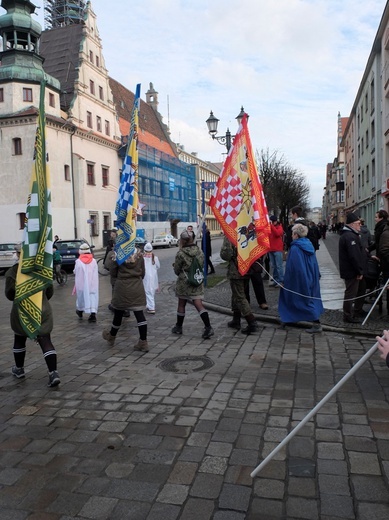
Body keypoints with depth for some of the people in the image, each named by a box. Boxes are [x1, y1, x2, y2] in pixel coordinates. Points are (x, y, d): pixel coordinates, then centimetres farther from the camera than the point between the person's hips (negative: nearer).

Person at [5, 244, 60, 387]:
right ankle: (53, 373, -9)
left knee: (19, 341, 20)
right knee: (46, 342, 2)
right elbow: (50, 291, 4)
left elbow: (10, 295, -6)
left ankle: (19, 370, 38)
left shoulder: (12, 272, -13)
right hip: (43, 312, 2)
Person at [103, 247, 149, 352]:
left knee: (118, 314, 13)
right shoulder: (139, 253, 1)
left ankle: (111, 336, 37)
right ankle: (143, 342, 2)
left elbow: (113, 273, -5)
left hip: (122, 288, -2)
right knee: (140, 314, 2)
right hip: (138, 288, 2)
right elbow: (143, 272, 5)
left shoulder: (115, 254, -10)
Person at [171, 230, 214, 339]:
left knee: (181, 304, 13)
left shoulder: (180, 253, -14)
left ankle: (178, 327, 27)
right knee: (199, 305, 1)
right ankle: (208, 327, -13)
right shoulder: (199, 251, 0)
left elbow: (176, 270, -5)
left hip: (184, 282, -3)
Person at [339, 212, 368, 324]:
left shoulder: (349, 235, 14)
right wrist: (360, 271, -21)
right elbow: (354, 256, -28)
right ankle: (348, 316, 10)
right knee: (351, 293, -1)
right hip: (352, 272, -12)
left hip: (353, 270, 12)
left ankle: (358, 310, 38)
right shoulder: (350, 237, -23)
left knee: (362, 288, 24)